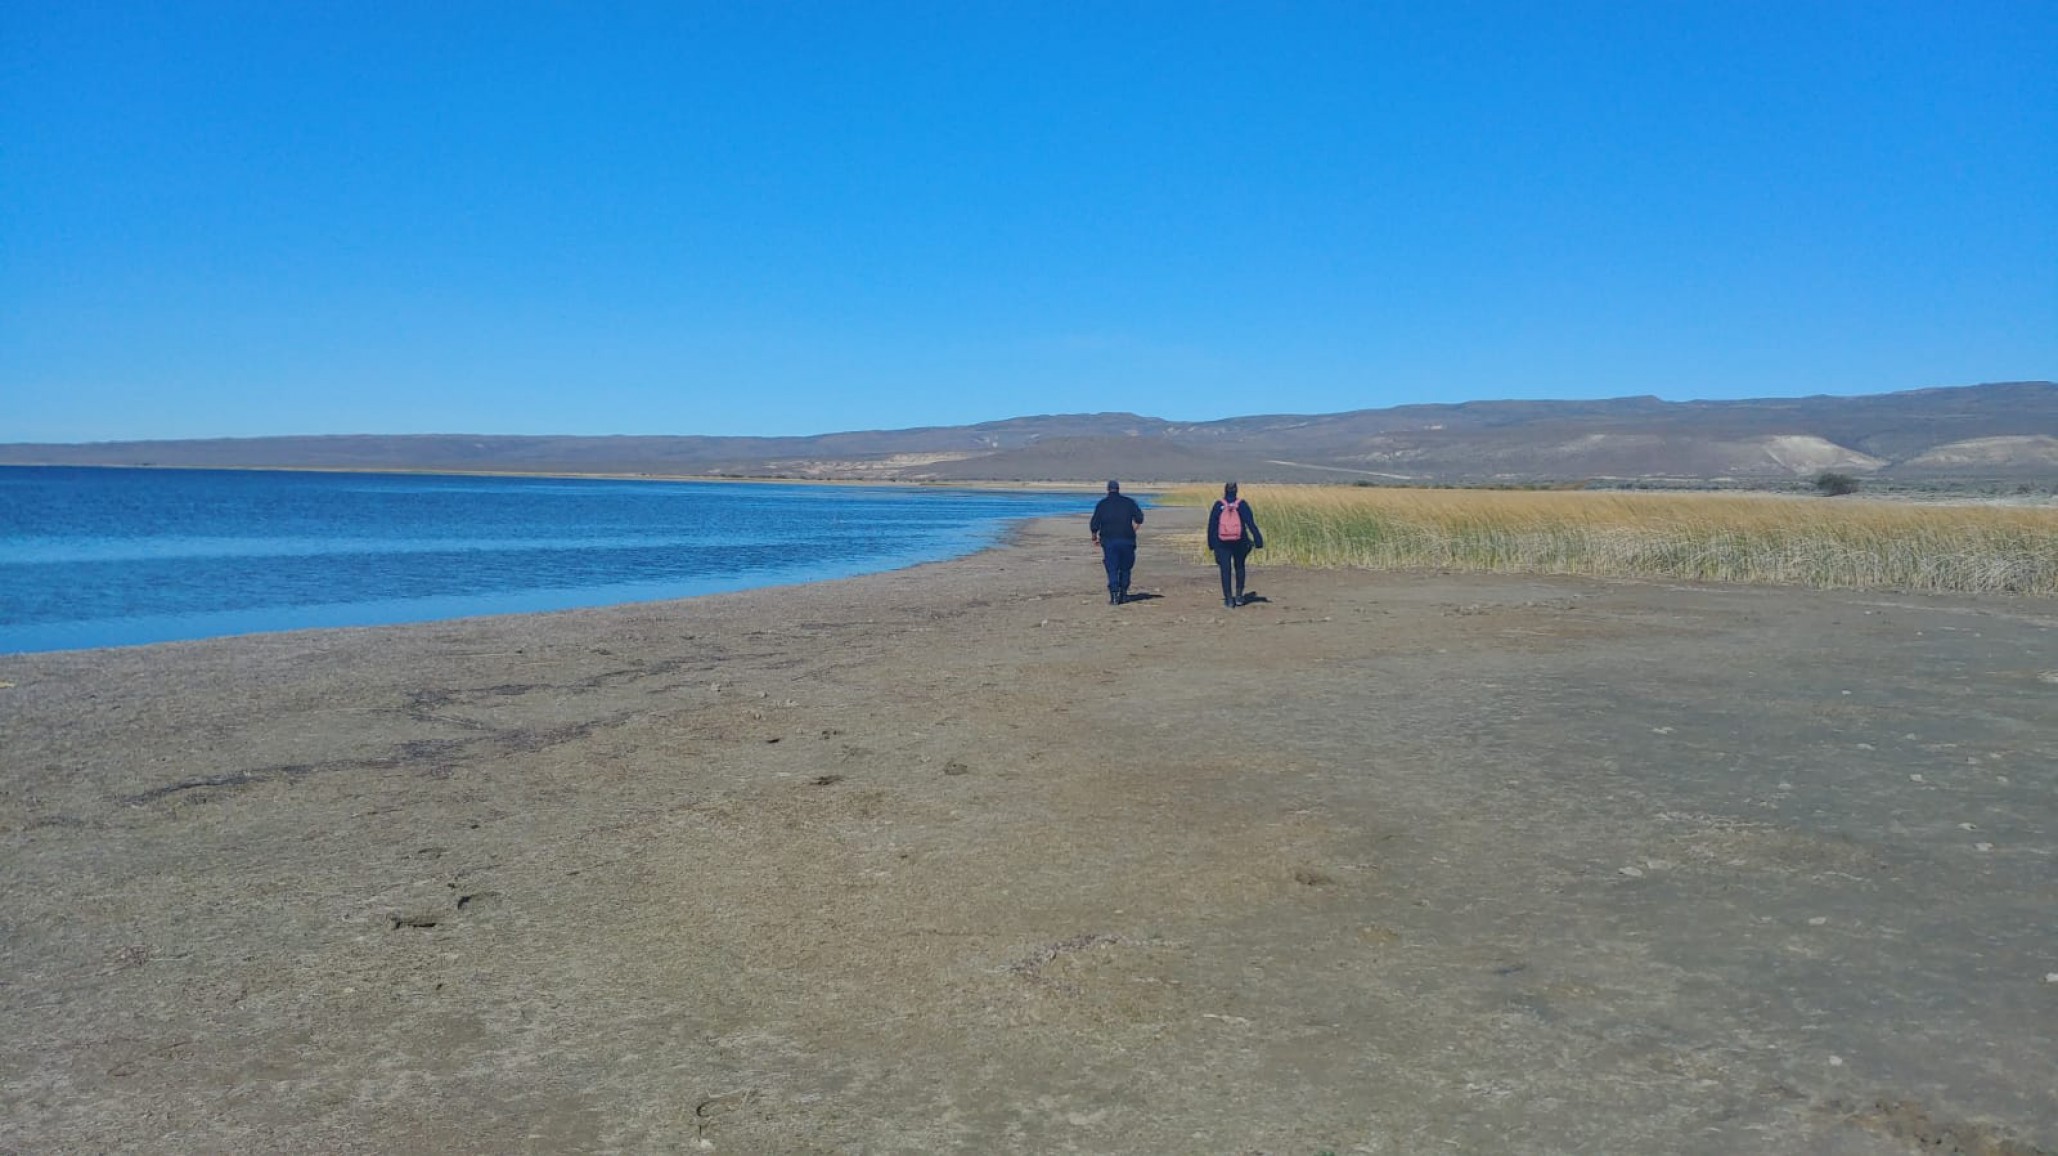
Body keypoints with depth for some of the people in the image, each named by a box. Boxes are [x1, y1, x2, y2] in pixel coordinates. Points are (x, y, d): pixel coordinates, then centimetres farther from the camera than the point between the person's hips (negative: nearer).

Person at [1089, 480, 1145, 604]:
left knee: (1112, 570, 0)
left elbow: (1094, 525, 2)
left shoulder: (1102, 504, 4)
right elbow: (1139, 518, -3)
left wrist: (1095, 538, 16)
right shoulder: (1129, 502, 5)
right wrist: (1133, 531, 12)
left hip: (1109, 541, -1)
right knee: (1125, 568, 14)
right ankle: (1123, 594, 19)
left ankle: (1114, 596, -12)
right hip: (1126, 540, 1)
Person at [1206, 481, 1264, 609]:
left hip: (1222, 543, -1)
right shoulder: (1242, 504, -3)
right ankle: (1239, 595, 15)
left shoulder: (1218, 505, -2)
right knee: (1239, 567, 20)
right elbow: (1251, 523, -8)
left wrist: (1211, 543, 9)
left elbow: (1211, 525, 1)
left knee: (1225, 570, 4)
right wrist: (1258, 540, -8)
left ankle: (1229, 599, 1)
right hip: (1239, 542, 1)